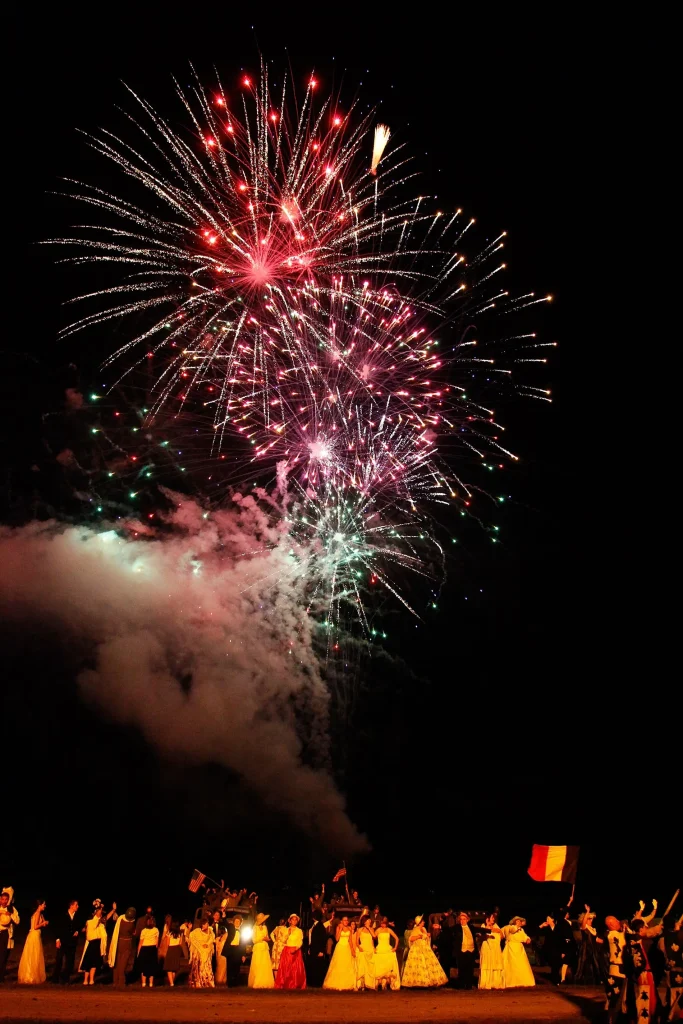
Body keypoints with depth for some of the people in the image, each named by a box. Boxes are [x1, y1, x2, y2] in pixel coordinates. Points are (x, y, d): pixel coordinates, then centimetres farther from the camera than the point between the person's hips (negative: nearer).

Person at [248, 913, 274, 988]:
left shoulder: (264, 927, 12)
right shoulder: (255, 928, -4)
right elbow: (254, 940, -7)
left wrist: (267, 939, -2)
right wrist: (262, 939, -16)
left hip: (265, 949, 5)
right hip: (258, 948, -5)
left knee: (266, 966, -1)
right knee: (257, 967, -7)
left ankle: (265, 983, 2)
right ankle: (256, 983, -1)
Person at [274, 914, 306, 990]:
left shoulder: (299, 931, 6)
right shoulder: (286, 930, 10)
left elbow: (300, 942, -3)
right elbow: (284, 941, 3)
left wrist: (295, 948, -19)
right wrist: (288, 934, -10)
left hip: (296, 951, -1)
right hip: (286, 951, 1)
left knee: (296, 969, -7)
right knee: (285, 968, -5)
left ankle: (295, 985, -4)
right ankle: (284, 985, -2)